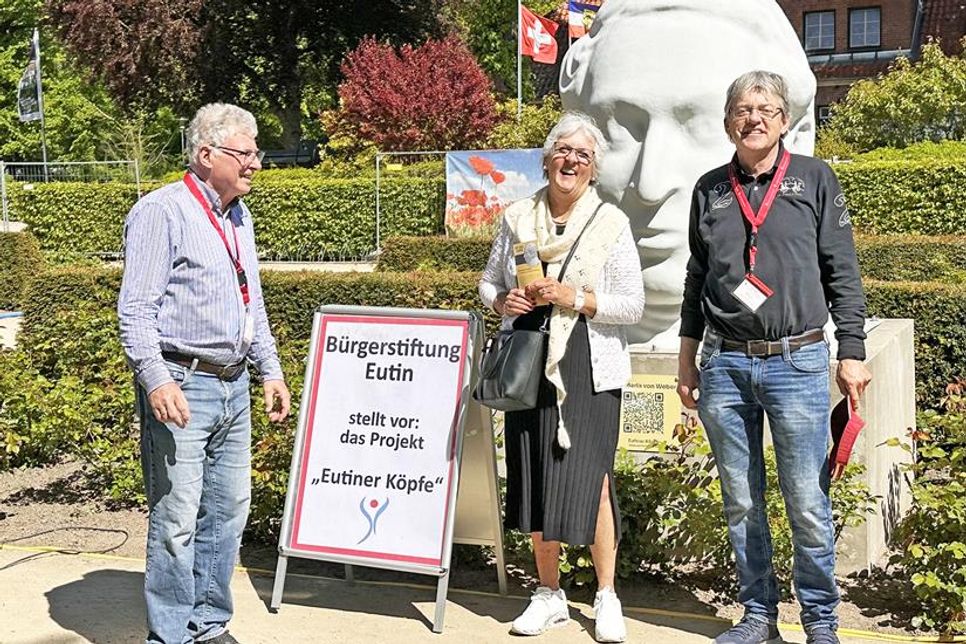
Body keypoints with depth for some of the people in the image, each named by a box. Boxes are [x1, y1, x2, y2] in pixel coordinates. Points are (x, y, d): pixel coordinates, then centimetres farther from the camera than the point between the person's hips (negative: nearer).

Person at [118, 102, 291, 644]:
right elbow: (136, 309, -14)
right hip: (181, 386, -8)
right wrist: (156, 380, -24)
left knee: (229, 510, 13)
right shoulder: (161, 212, -9)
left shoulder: (239, 216, 16)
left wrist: (271, 370, 20)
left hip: (233, 386, 8)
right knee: (177, 519, -4)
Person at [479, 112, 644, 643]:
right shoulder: (517, 218, 9)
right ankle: (549, 594, 22)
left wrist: (577, 298, -15)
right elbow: (489, 281, 18)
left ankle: (606, 598, 10)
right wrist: (502, 300, -5)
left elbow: (633, 305, -2)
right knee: (534, 479, 6)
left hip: (589, 371, -3)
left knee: (591, 478, -7)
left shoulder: (610, 223, 0)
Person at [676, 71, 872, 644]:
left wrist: (852, 354, -2)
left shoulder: (815, 178, 5)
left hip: (798, 361, -3)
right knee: (742, 504, 9)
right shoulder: (710, 189, 12)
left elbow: (842, 273, 4)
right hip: (725, 364, 3)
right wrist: (688, 359, 15)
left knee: (809, 506, -1)